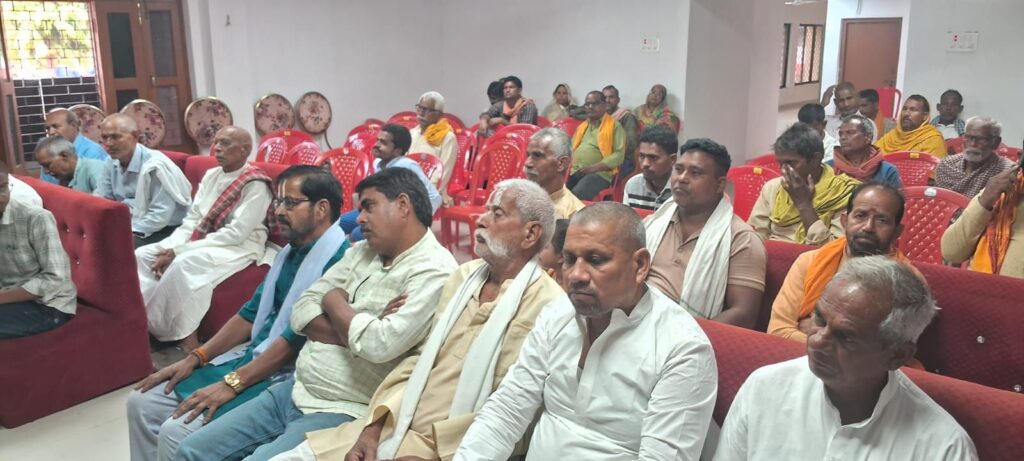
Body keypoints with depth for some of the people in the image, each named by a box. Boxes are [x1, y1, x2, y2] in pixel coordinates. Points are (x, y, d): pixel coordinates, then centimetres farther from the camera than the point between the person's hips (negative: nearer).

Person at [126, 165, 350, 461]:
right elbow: (251, 314, 17)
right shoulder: (290, 251, 12)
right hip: (250, 359, 9)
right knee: (143, 403, 7)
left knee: (176, 432, -19)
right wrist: (195, 358, 8)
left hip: (285, 378, -9)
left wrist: (231, 384, -20)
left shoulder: (337, 260, -20)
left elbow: (297, 337, -23)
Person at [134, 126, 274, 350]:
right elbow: (191, 220, 8)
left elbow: (235, 234, -21)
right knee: (142, 255, -8)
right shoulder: (210, 175, 12)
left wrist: (179, 251, -21)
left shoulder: (256, 185, -13)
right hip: (201, 242, 8)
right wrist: (170, 248, -13)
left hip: (238, 247, -8)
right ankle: (147, 320, -16)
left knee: (184, 264, -34)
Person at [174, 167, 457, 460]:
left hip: (342, 413, -7)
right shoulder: (362, 251, 10)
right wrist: (355, 332, -14)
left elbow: (379, 345, -28)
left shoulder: (434, 272, -16)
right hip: (295, 390, 8)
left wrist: (334, 301, -8)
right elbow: (301, 312, 5)